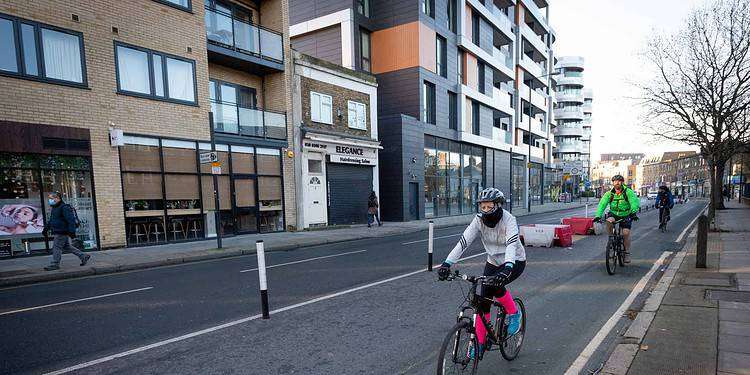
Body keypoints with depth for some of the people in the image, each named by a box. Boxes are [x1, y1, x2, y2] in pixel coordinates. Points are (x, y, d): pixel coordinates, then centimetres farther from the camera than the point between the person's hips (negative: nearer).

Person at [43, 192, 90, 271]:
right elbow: (51, 220, 31)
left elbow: (71, 220, -22)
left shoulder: (64, 207, -15)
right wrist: (46, 228, 29)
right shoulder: (54, 208, 17)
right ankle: (84, 256, 16)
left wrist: (72, 231, -26)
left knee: (56, 247, -5)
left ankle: (55, 264, 3)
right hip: (57, 232, 10)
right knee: (68, 246, 12)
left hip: (62, 233, -10)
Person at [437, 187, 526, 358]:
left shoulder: (508, 220, -26)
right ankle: (480, 343, 12)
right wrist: (446, 264, -35)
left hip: (515, 262, -4)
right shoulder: (479, 220, -16)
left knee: (494, 285, -31)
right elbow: (463, 241, -24)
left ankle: (514, 313, -1)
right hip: (493, 262, 4)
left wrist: (507, 269, -58)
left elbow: (512, 245, -41)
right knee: (484, 301, -3)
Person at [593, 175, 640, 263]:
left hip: (626, 216, -1)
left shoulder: (628, 192, -11)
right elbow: (602, 204, -17)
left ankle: (627, 253, 6)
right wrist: (598, 215, -32)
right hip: (614, 214, 1)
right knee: (609, 221, -31)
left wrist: (633, 212, -44)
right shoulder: (609, 193, -7)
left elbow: (635, 202, -26)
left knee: (626, 232, -13)